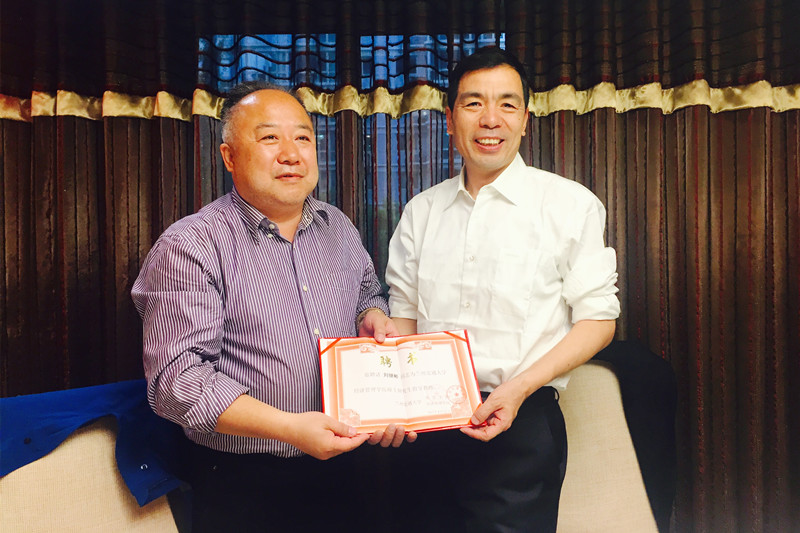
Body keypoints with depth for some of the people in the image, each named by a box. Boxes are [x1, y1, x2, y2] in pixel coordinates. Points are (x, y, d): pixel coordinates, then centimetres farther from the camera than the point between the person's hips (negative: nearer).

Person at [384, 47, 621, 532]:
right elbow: (403, 314, 11)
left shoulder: (571, 205, -4)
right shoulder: (421, 211, 7)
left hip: (520, 425, -3)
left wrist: (519, 387, -17)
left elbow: (597, 319, -4)